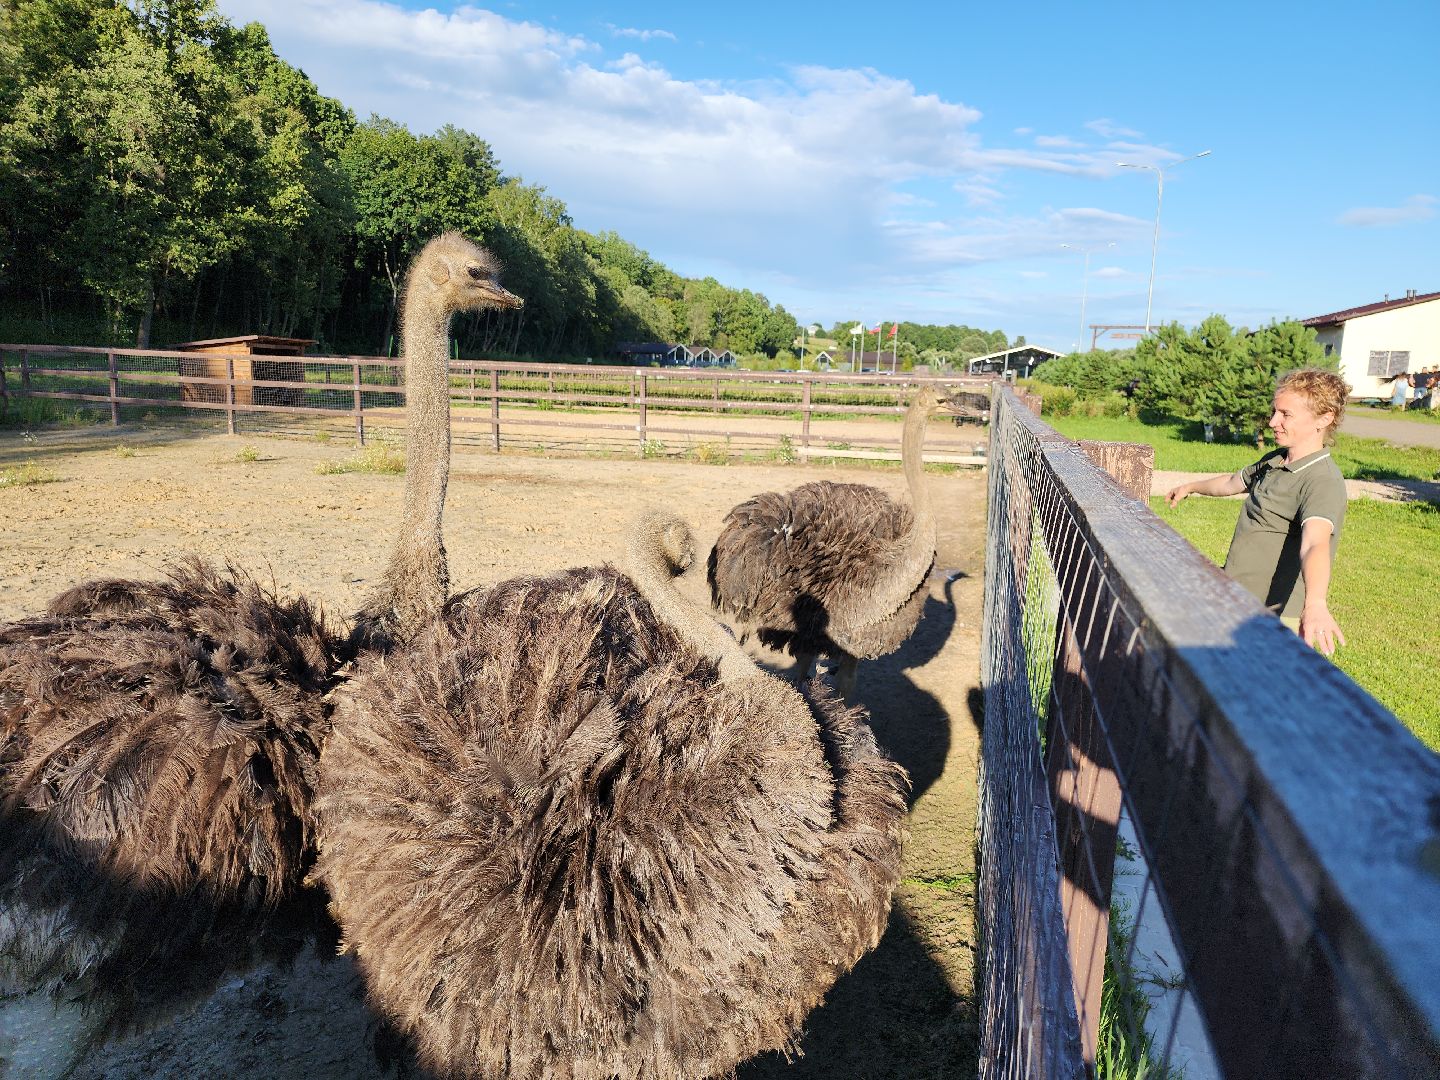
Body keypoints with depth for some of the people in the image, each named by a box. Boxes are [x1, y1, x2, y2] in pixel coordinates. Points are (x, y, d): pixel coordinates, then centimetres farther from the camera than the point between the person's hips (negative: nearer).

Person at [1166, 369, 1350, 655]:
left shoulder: (1323, 482, -22)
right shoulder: (1274, 461, 7)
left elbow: (1315, 543, -40)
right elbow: (1233, 482, 29)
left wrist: (1315, 603, -56)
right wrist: (1190, 487, 44)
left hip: (1274, 619, -9)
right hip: (1237, 605, 9)